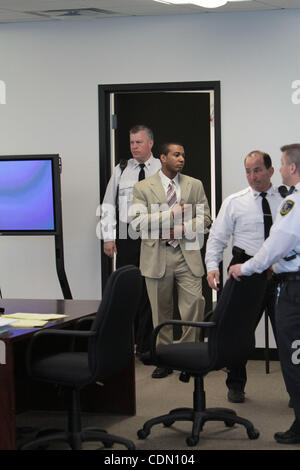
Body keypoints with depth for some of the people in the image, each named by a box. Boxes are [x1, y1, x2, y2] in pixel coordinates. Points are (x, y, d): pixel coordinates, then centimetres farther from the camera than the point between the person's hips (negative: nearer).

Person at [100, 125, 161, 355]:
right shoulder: (121, 170, 9)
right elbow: (108, 205, 10)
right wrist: (108, 237, 2)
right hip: (127, 236, 2)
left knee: (150, 291, -1)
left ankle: (146, 345, 7)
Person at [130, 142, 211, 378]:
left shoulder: (195, 185, 11)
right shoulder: (143, 188, 4)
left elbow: (205, 219, 7)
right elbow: (137, 222, -7)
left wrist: (180, 230, -9)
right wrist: (171, 214, -12)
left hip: (187, 254, 1)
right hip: (157, 256, -1)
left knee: (195, 302, -10)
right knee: (161, 310, 5)